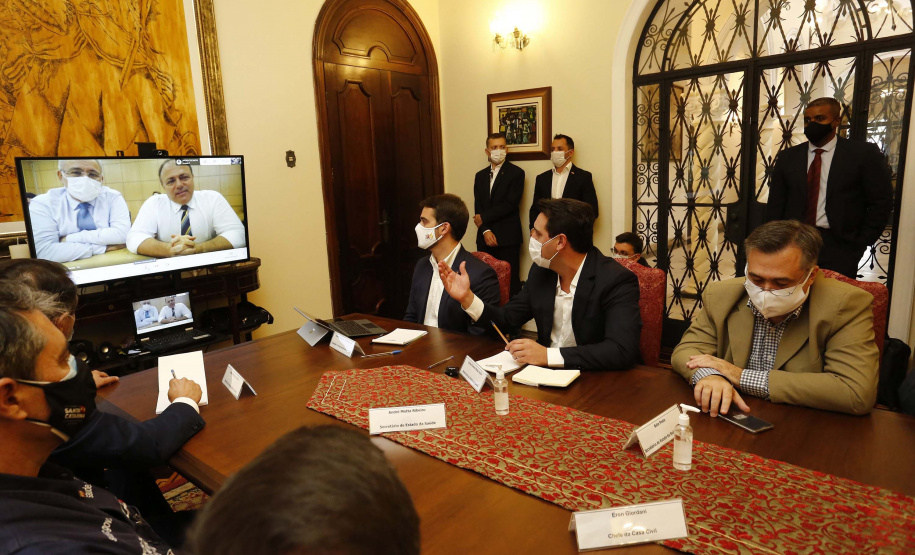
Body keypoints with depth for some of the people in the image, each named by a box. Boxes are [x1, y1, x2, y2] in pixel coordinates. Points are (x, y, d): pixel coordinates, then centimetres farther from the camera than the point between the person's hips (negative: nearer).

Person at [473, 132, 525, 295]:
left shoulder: (516, 173, -1)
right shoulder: (480, 176, 15)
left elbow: (510, 204, -11)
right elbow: (478, 207, 8)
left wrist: (484, 218, -7)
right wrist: (485, 231, -6)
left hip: (508, 237, -4)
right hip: (485, 237, 5)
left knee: (510, 280, -4)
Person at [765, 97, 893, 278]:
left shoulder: (864, 153, 2)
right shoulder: (788, 157, 10)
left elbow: (881, 202, 2)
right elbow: (775, 204, 10)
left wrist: (861, 243, -3)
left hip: (838, 249, -2)